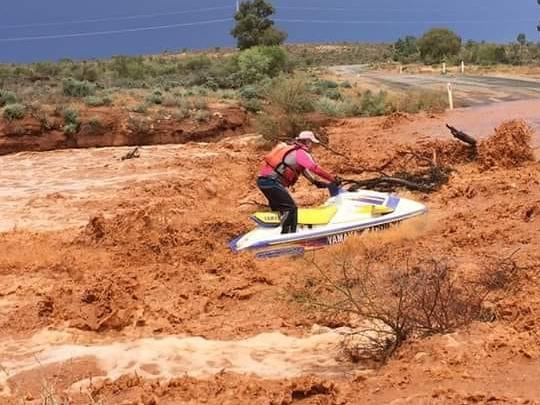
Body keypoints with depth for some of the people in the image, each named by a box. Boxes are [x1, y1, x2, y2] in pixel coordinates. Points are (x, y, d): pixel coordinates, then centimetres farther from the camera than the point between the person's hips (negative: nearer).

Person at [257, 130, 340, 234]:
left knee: (278, 208, 26)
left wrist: (315, 182, 30)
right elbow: (315, 168, -15)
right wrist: (333, 179, -10)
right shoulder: (301, 152, -6)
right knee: (290, 208, -13)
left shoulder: (293, 150, 24)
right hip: (272, 181, -10)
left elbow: (303, 169, 34)